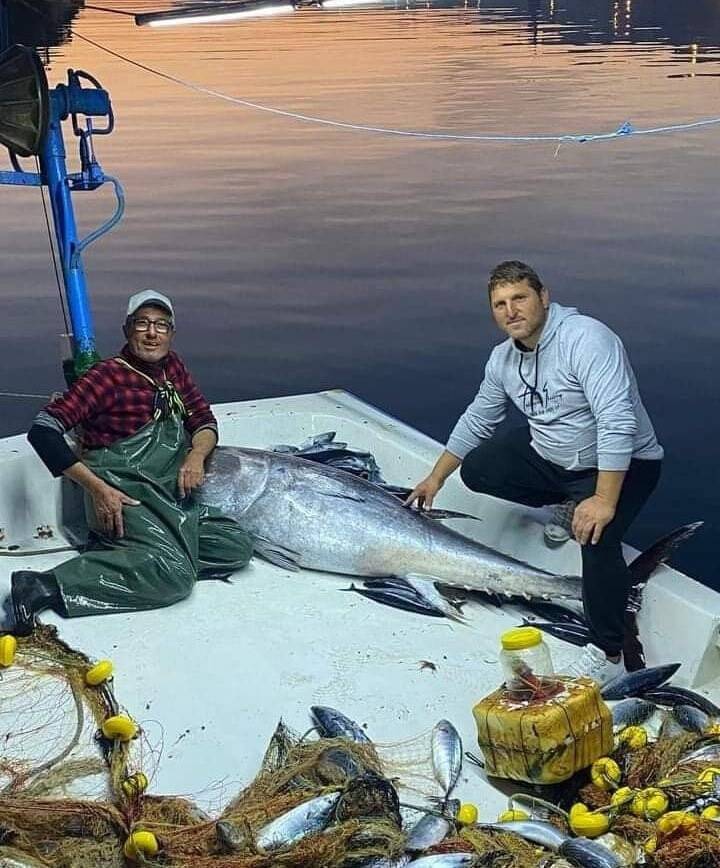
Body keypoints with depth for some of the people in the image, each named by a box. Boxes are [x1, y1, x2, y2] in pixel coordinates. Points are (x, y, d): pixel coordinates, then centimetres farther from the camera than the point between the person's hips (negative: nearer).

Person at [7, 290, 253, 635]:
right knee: (175, 576, -28)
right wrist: (98, 488, -19)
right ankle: (46, 587, -25)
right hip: (123, 498, -8)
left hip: (170, 499, 8)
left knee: (237, 547, -7)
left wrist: (197, 454, -5)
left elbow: (205, 421, 19)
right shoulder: (109, 376, -10)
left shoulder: (173, 367, 12)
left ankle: (119, 555, -7)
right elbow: (43, 431, -16)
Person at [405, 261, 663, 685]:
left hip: (622, 464, -8)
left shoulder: (586, 339, -27)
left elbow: (618, 422, -35)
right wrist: (436, 479, 15)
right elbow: (476, 422, 13)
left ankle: (608, 656, -20)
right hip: (548, 455, 8)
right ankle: (566, 503, 15)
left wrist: (604, 500, -39)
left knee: (596, 535, -33)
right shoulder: (503, 359, -1)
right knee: (476, 469, 0)